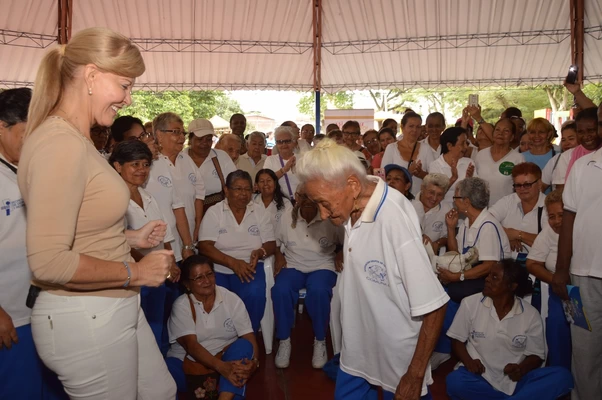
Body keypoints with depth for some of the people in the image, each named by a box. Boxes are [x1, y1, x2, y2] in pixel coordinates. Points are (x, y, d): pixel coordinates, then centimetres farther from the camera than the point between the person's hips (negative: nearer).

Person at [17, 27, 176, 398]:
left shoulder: (77, 140, 8)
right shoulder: (61, 144, -23)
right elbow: (48, 261, -29)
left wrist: (132, 238, 8)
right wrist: (134, 272, -19)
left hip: (113, 307, 10)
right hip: (84, 318, -10)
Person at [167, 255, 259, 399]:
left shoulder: (232, 299, -1)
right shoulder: (181, 305, -6)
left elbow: (249, 337, -6)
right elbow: (190, 344, -17)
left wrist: (253, 362, -29)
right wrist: (221, 366, -33)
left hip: (228, 361, 1)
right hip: (189, 364, -1)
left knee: (243, 346, -30)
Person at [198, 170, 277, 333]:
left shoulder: (260, 212, 7)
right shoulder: (214, 212, 0)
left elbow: (271, 244, 6)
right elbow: (205, 246, -9)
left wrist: (260, 252, -19)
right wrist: (233, 263, -22)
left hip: (249, 267, 1)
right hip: (218, 268, -1)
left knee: (255, 294, -29)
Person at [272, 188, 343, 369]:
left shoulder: (330, 219, -7)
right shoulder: (286, 217, 2)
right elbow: (275, 242, 14)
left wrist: (341, 253, -14)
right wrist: (278, 256, -3)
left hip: (322, 267, -2)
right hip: (293, 267, 2)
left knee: (318, 291, -36)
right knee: (280, 290, -30)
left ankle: (320, 341, -12)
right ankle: (284, 340, -10)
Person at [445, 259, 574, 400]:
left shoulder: (531, 314, -2)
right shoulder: (470, 304, -3)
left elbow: (536, 355, 5)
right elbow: (458, 340, 5)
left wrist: (521, 369, -17)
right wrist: (468, 361, -16)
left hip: (514, 380, 1)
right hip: (480, 378, 0)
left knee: (562, 376, -23)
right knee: (454, 382, -35)